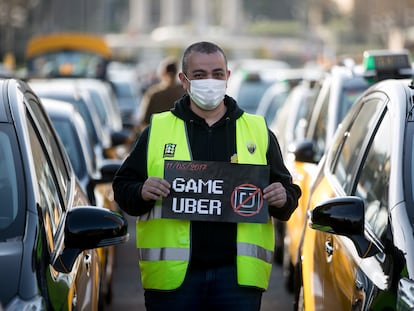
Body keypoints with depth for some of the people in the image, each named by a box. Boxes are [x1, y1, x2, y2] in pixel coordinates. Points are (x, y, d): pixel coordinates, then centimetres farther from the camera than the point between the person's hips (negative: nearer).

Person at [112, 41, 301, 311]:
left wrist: (283, 198, -8)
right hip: (173, 272, -1)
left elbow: (288, 189, 15)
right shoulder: (157, 130, 10)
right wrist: (142, 192, -14)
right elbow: (123, 186, 8)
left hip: (238, 274, 1)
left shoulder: (258, 130, 14)